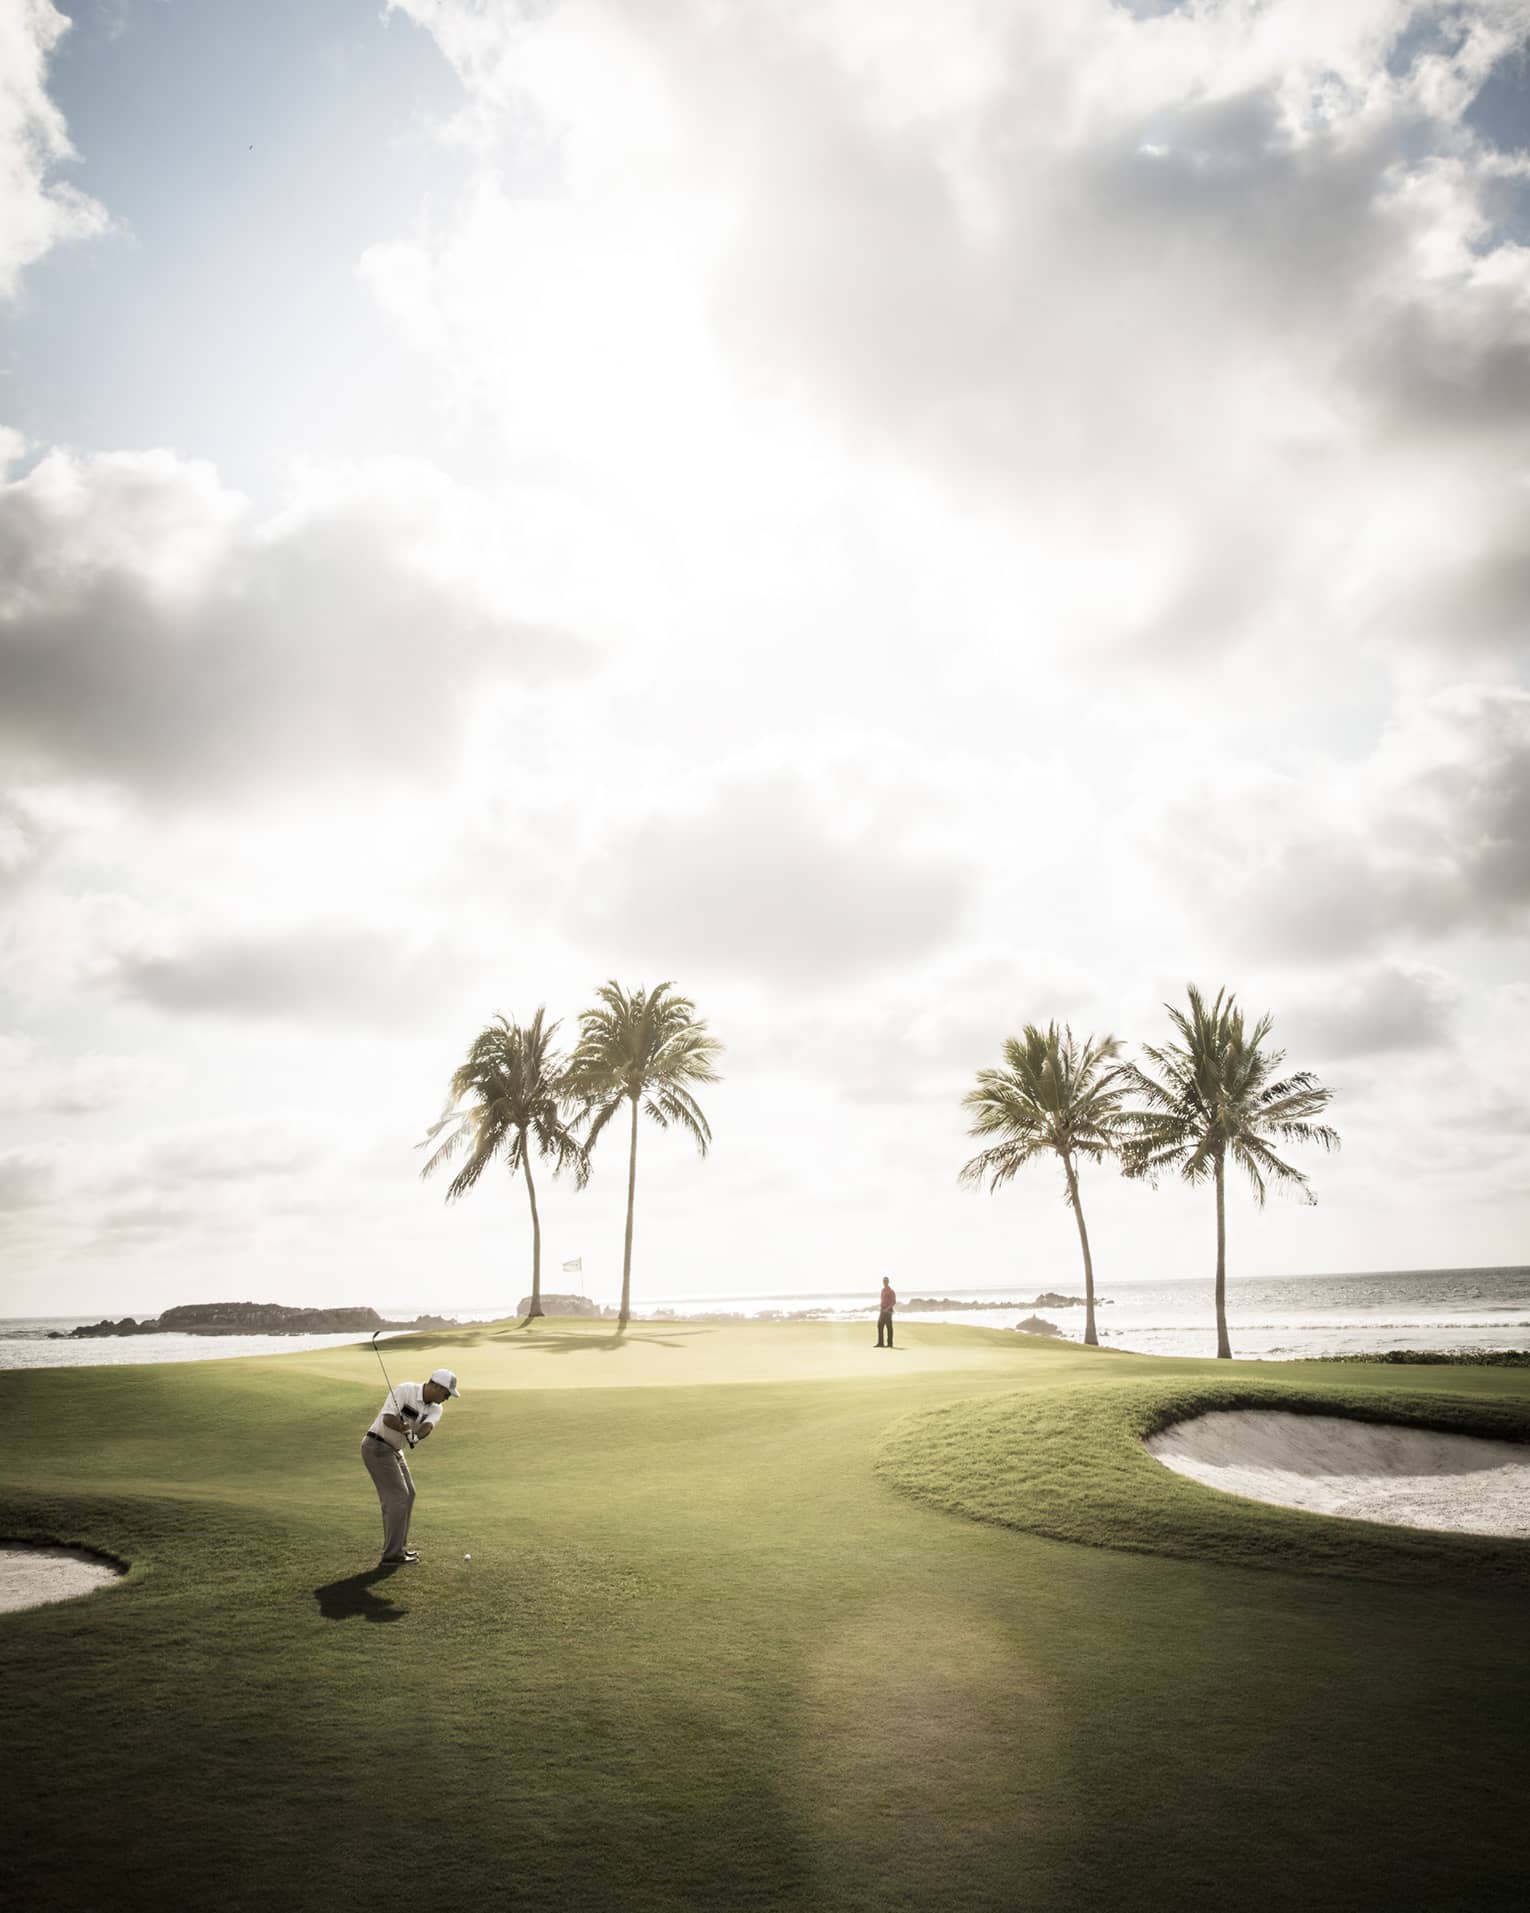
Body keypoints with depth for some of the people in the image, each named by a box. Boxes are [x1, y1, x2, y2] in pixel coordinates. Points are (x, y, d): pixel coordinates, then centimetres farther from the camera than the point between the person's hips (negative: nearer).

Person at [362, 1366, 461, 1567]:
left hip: (394, 1450, 9)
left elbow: (428, 1427, -21)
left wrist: (416, 1436, -42)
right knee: (397, 1497, -10)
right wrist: (405, 1429, -46)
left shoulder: (435, 1409, 0)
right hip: (377, 1447, -9)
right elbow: (387, 1418, -28)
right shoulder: (404, 1390, -19)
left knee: (408, 1494, 15)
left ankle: (398, 1546, 27)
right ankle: (392, 1556, -6)